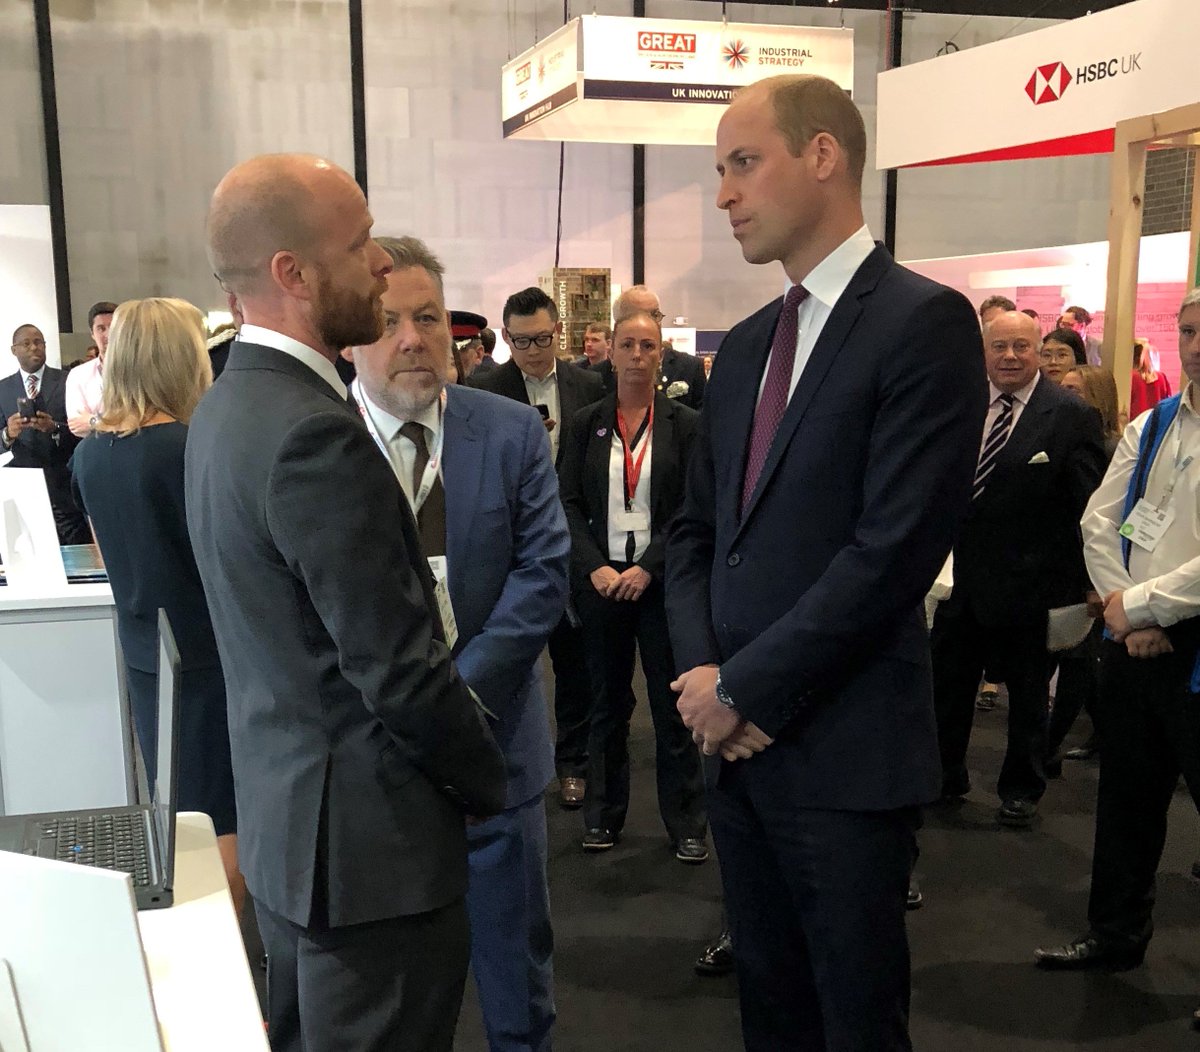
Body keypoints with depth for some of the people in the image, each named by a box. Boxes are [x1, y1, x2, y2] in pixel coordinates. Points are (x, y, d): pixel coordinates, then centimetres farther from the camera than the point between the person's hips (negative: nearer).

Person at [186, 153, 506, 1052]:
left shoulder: (226, 408, 5)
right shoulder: (316, 436, -25)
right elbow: (400, 670, -24)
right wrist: (488, 783, -6)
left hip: (283, 818, 10)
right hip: (369, 842, -9)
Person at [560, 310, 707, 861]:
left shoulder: (684, 424, 1)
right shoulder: (586, 423, 6)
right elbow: (569, 504, 3)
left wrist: (648, 568, -13)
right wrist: (595, 567, -9)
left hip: (662, 580, -2)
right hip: (600, 580, 2)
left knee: (673, 703, 4)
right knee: (608, 701, 11)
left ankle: (686, 822, 16)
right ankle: (603, 814, 23)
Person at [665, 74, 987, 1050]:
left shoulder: (925, 321, -11)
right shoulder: (744, 346, 12)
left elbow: (895, 548, -19)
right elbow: (695, 528, 12)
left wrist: (743, 688, -14)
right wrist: (703, 675, -4)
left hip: (845, 752, -6)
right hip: (737, 743, 7)